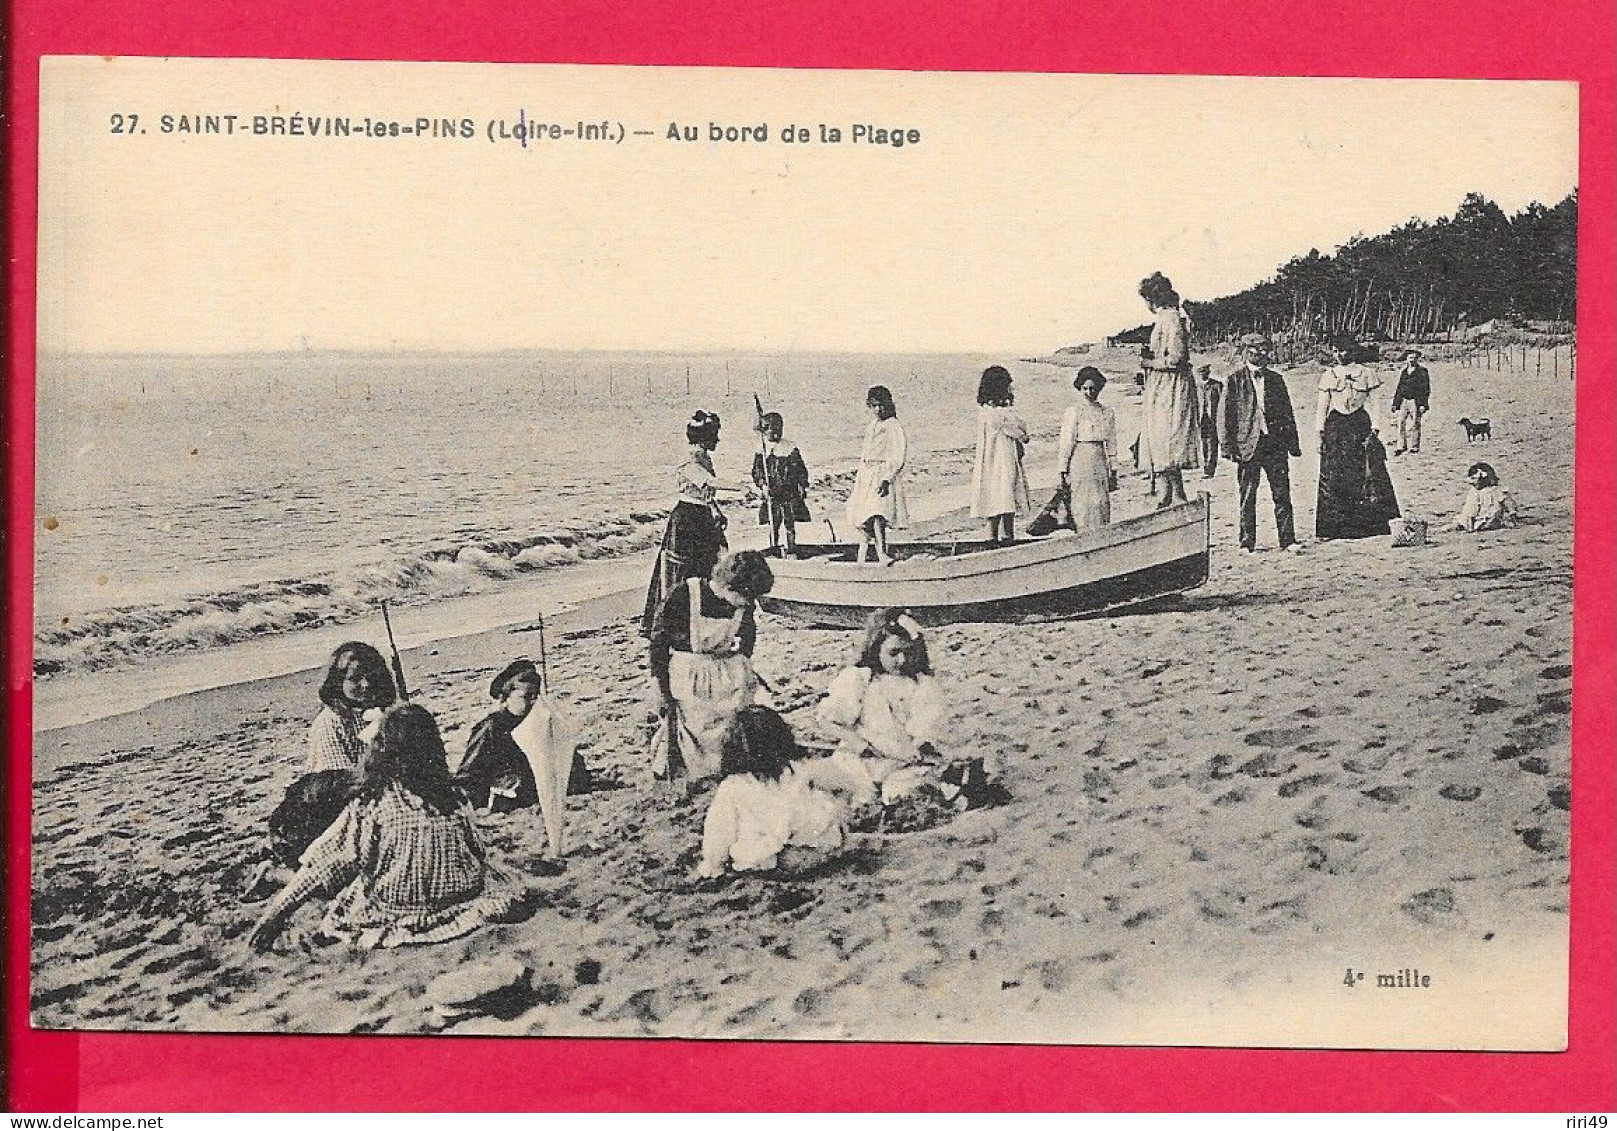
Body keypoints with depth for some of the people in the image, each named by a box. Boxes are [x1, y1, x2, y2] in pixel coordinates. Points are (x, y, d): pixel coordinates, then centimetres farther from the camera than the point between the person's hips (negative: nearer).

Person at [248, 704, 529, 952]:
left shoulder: (370, 803, -12)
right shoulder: (452, 798, -5)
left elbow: (328, 865, -14)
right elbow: (479, 858, 4)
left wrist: (275, 913, -11)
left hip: (394, 913, -3)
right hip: (458, 900, 4)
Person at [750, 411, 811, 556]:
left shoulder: (790, 448, 3)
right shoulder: (761, 451, 5)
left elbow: (800, 469, 6)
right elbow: (756, 471, 3)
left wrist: (802, 486, -1)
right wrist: (762, 484, -12)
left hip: (790, 491, -1)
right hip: (772, 494, 1)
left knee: (790, 523, 0)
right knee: (773, 525, 3)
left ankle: (792, 549, 7)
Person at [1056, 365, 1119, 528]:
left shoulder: (1107, 413, 10)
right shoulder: (1074, 412, -4)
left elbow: (1111, 443, 15)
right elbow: (1066, 443, -3)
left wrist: (1113, 472, 14)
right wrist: (1064, 472, -5)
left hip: (1100, 462, 5)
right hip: (1081, 462, -4)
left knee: (1103, 504, 1)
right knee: (1086, 506, -7)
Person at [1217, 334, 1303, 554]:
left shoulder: (1276, 379, 12)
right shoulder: (1234, 381, 2)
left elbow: (1288, 412, 15)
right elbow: (1225, 415, 0)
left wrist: (1293, 443, 9)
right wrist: (1227, 445, -8)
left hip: (1276, 443, 3)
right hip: (1247, 444, -3)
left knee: (1282, 494, 1)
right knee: (1247, 498, 3)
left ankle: (1288, 540, 5)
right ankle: (1247, 543, 10)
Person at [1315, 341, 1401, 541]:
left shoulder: (1367, 374, 5)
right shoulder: (1328, 375, 9)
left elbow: (1374, 404, 5)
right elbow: (1322, 406, 11)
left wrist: (1374, 430, -5)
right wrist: (1320, 431, 2)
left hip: (1361, 426, -1)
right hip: (1335, 427, 1)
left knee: (1369, 475, -7)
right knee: (1331, 478, -4)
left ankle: (1374, 523, -2)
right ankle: (1328, 527, -2)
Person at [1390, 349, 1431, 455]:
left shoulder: (1422, 371, 0)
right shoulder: (1403, 371, 15)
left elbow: (1426, 389, -3)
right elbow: (1399, 388, 20)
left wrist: (1423, 404, -10)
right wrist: (1395, 403, 15)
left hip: (1415, 402, -5)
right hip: (1403, 401, 5)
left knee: (1414, 425, -4)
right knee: (1401, 424, 1)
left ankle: (1414, 446, 3)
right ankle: (1401, 446, 7)